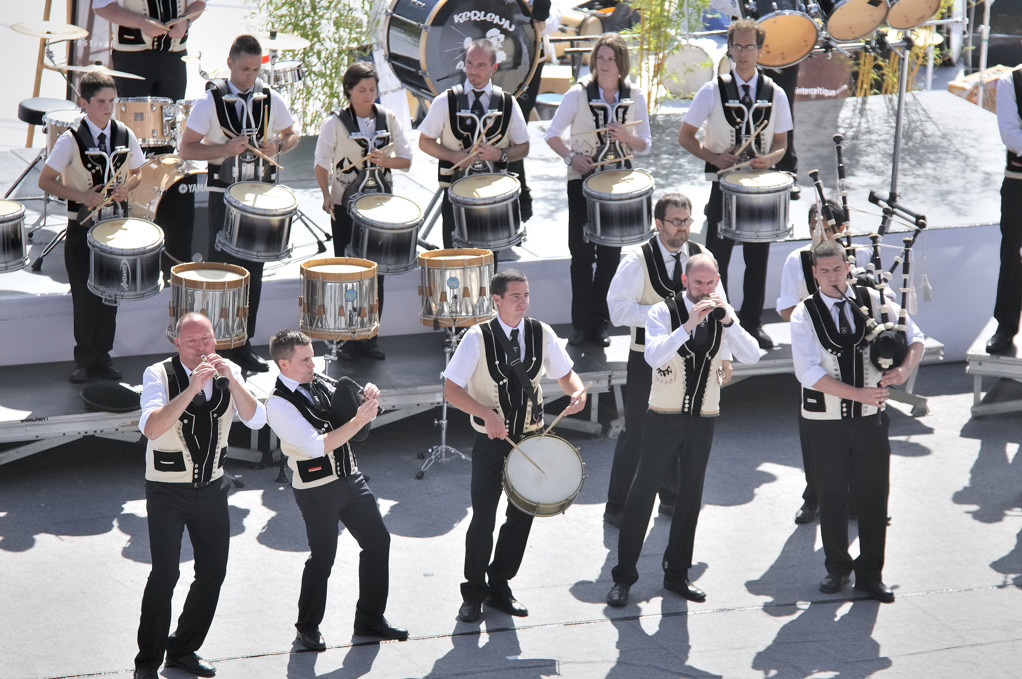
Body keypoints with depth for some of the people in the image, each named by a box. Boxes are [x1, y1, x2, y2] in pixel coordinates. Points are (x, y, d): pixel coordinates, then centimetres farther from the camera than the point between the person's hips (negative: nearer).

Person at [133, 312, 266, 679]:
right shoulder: (159, 374, -14)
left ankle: (183, 650, 28)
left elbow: (256, 420, -13)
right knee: (165, 574, -11)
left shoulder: (228, 372, -1)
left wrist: (232, 381, -27)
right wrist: (191, 389, -37)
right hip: (167, 492, -5)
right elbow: (151, 428, -30)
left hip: (212, 488, 5)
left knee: (213, 571, 10)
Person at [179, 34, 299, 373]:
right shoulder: (211, 100, -6)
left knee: (253, 270, 7)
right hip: (224, 193, -3)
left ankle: (244, 344, 15)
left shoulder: (270, 99, 4)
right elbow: (186, 149, -6)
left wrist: (278, 146, -6)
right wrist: (225, 148, -20)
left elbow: (292, 135, 17)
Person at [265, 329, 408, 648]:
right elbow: (316, 445, -25)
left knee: (377, 540, 10)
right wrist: (357, 421, -28)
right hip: (317, 488, -7)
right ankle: (308, 628, 24)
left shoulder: (319, 383, 4)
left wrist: (367, 397, -10)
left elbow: (351, 407, 13)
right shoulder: (279, 404, -17)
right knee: (322, 556, 2)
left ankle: (370, 619, 24)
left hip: (350, 476, 7)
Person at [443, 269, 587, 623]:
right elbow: (451, 390, -14)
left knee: (522, 515, 11)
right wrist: (487, 414, -27)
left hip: (530, 438, 4)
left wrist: (577, 392, -14)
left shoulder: (541, 334, -3)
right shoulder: (478, 338, -14)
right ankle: (473, 593, 18)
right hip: (491, 442, -4)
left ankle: (499, 587, 29)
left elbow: (565, 372, 9)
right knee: (483, 518, 1)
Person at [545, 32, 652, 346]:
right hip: (583, 180, -2)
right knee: (582, 253, -1)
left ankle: (600, 323, 14)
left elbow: (645, 145, 6)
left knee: (610, 255, 4)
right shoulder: (579, 93, -5)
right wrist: (571, 157, -16)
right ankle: (581, 324, 8)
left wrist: (627, 137, -15)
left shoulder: (634, 96, 2)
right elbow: (553, 134, 0)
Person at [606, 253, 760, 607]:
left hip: (703, 419, 4)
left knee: (691, 497, 12)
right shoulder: (664, 311, -10)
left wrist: (728, 320, -23)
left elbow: (751, 356, -11)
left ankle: (677, 574, 24)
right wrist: (689, 324, -33)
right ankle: (624, 576, 8)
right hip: (664, 418, -4)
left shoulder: (722, 314, 1)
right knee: (642, 494, 0)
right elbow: (653, 356, -26)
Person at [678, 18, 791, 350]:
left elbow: (781, 142, 11)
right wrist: (713, 157, -14)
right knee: (718, 257, 2)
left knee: (758, 258, 8)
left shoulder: (775, 94, 3)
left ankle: (752, 322, 20)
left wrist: (769, 159, -11)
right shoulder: (713, 91, -5)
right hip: (724, 185, -2)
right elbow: (685, 136, 0)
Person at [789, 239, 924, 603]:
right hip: (824, 421, -1)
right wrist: (859, 393, -23)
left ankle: (870, 574, 15)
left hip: (870, 418, 2)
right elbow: (808, 372, -18)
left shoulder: (874, 301, -2)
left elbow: (914, 337, 5)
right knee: (831, 497, 10)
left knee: (874, 497, 3)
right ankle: (837, 568, 28)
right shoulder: (804, 315, -9)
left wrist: (905, 368, -17)